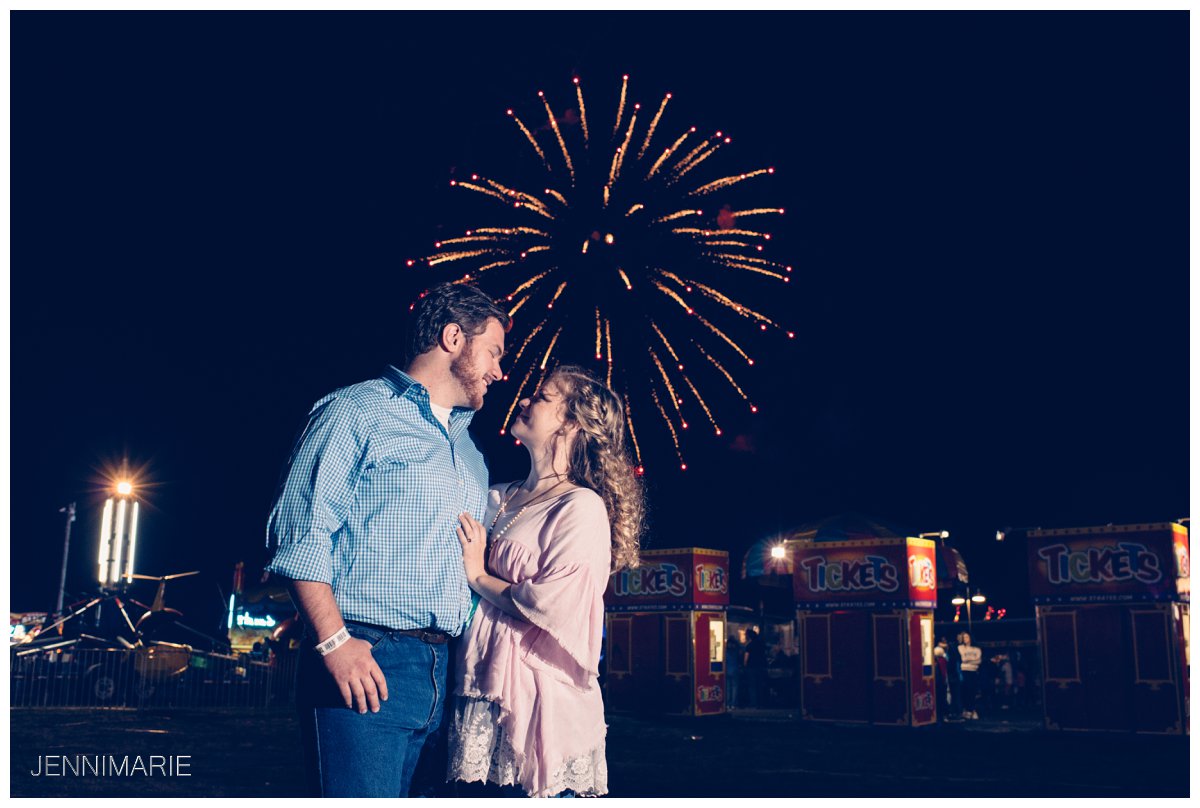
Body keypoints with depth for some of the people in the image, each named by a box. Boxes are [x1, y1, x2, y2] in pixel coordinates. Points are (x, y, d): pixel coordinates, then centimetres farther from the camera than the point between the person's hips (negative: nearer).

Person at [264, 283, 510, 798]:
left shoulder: (468, 447, 24)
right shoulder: (358, 412, 0)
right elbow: (300, 534, -9)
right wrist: (334, 640, -18)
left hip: (441, 672, 7)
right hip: (366, 660, -7)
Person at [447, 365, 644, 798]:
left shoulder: (581, 508, -9)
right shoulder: (498, 499, 11)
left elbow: (553, 607, -19)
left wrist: (478, 576, -8)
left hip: (540, 704, -6)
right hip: (479, 698, 7)